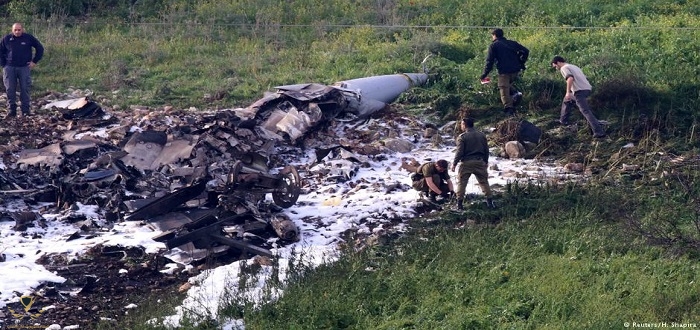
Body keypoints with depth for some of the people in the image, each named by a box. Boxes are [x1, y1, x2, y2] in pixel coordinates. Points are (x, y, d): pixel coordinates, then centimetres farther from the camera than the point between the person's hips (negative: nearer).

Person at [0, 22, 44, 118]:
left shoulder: (29, 38, 1)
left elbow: (40, 48, 10)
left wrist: (34, 61, 5)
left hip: (24, 67, -1)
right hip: (10, 67, 1)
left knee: (25, 89, -3)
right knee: (10, 89, -1)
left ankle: (25, 110, 3)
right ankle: (12, 109, 6)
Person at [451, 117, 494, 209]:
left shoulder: (462, 136, -8)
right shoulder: (482, 135, 6)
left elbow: (459, 152, -11)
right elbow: (486, 150, 11)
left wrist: (454, 163, -2)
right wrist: (486, 162, 22)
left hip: (466, 163, -3)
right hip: (479, 162, 3)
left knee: (462, 183, 4)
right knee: (484, 182, 10)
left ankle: (459, 203, 2)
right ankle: (490, 201, 8)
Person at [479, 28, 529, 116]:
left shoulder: (493, 45, 3)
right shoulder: (512, 43, 16)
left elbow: (490, 61, -5)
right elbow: (526, 51, 10)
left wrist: (484, 74, -1)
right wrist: (521, 63, 18)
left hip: (504, 71, -5)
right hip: (516, 70, 5)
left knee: (504, 90, 2)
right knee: (509, 84, 28)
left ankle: (509, 108, -7)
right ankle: (515, 93, 0)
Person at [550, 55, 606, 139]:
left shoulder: (564, 68, -1)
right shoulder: (574, 66, 27)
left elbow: (570, 78, -20)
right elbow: (583, 78, 26)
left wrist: (568, 92, -23)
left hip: (580, 91, -10)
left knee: (586, 111, -13)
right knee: (566, 101, 29)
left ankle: (599, 132, -21)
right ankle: (563, 121, 39)